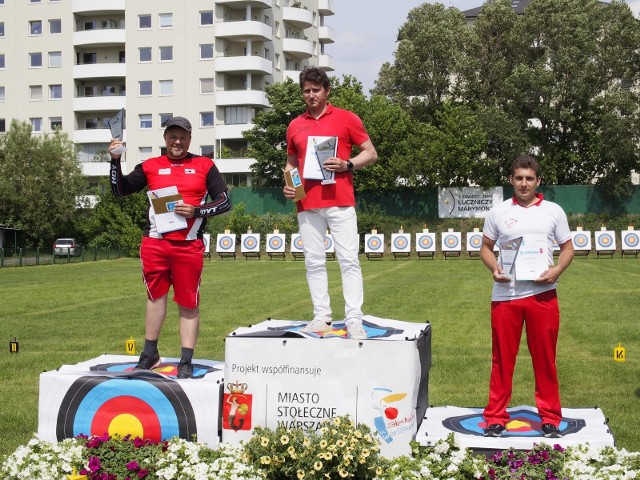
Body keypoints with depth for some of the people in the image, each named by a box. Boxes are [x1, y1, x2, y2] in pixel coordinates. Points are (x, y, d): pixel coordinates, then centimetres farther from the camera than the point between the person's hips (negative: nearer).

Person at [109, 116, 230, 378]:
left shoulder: (204, 166, 7)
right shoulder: (150, 166, 11)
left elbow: (224, 202, 3)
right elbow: (119, 190, 11)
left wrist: (196, 211, -11)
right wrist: (115, 161, -2)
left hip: (189, 246, -2)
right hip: (154, 244, 2)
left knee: (188, 303, 1)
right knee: (155, 296, 9)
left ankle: (186, 362, 6)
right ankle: (150, 354, 20)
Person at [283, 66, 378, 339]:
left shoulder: (346, 119, 5)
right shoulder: (295, 126, 15)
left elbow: (371, 153, 6)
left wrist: (347, 165, -11)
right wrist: (288, 183, 5)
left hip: (340, 202, -4)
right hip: (307, 204, 4)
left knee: (349, 260, -6)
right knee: (314, 262, 5)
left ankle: (354, 320, -6)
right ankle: (322, 318, 11)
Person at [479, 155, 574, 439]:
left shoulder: (554, 211, 6)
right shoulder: (498, 212, 7)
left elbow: (567, 248, 9)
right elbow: (486, 247, 12)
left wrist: (557, 270, -10)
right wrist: (494, 268, -8)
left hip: (542, 294, 0)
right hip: (505, 295, 0)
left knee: (545, 357, 5)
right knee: (502, 358, 5)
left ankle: (550, 417, 15)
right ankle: (496, 417, 12)